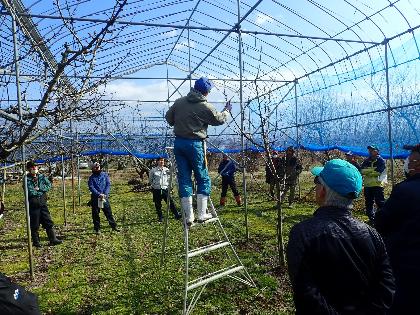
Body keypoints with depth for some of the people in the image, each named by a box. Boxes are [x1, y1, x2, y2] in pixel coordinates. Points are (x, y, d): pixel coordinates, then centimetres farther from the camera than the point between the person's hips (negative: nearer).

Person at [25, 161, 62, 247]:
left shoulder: (42, 176, 7)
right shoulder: (27, 179, -8)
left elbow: (49, 185, 0)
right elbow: (30, 192, -18)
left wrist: (39, 188, -12)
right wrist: (41, 192, -8)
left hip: (43, 203, 4)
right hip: (33, 204, -4)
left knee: (48, 222, 7)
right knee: (34, 225, 7)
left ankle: (53, 239, 15)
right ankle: (36, 242, 21)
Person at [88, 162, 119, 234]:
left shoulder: (105, 175, 5)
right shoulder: (91, 177, 1)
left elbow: (108, 184, 0)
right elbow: (91, 187, -9)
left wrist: (105, 193, -14)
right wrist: (98, 194, -21)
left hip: (105, 197, 1)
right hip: (95, 198, -1)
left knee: (108, 212, 6)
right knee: (95, 214, 6)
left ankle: (114, 226, 16)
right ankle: (97, 229, 17)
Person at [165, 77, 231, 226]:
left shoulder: (179, 102, 5)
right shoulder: (205, 107, -8)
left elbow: (168, 118, 12)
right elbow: (219, 119, 6)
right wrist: (227, 110, 26)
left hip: (178, 143, 5)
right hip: (195, 145, -5)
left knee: (184, 179, 7)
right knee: (203, 179, 9)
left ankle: (189, 216, 10)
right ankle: (202, 214, 7)